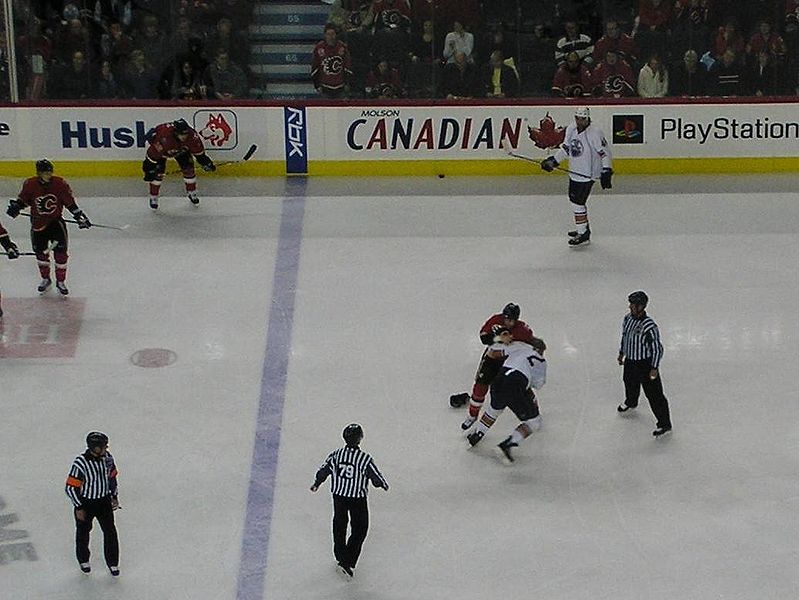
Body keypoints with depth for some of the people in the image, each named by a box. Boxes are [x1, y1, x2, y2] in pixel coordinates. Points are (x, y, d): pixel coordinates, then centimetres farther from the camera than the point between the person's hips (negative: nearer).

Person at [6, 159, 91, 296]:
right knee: (40, 252, 9)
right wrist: (16, 205, -15)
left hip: (56, 221, -1)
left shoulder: (60, 184, -12)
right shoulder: (30, 184, -11)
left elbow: (70, 202, -4)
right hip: (38, 223, 1)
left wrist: (79, 216, -6)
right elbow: (23, 199, 4)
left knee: (60, 251, -7)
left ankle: (60, 281, 8)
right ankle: (45, 279, 30)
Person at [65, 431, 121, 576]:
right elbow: (71, 487, -20)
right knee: (83, 532, 16)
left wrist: (114, 496, 11)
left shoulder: (107, 457, -10)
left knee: (110, 531, 6)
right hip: (85, 503, -4)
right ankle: (83, 561, 39)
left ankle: (112, 563, 22)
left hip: (104, 500, 4)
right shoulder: (80, 463, -27)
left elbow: (112, 476, 9)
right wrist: (78, 508, -17)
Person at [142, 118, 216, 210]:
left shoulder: (192, 136, -34)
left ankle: (191, 193, 19)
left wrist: (206, 162, -14)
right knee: (158, 172, -13)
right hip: (160, 149, -4)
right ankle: (153, 197, 5)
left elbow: (198, 151, -15)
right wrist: (148, 170, -31)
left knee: (188, 168, -3)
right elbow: (152, 155, -36)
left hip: (181, 149, 4)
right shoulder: (163, 138, -46)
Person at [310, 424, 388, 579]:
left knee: (339, 524, 24)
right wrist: (384, 485, 11)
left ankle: (340, 556, 39)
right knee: (359, 530, 8)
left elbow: (323, 470, 3)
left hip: (338, 495, 4)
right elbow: (377, 478, -13)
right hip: (357, 499, -4)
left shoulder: (336, 455, -10)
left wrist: (316, 484, 23)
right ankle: (347, 563, 0)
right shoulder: (365, 459, -22)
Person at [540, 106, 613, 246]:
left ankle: (583, 234, 0)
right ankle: (583, 228, 34)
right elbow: (566, 147, 17)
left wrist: (606, 172, -25)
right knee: (574, 198, 18)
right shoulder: (571, 129, 4)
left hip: (587, 173, -9)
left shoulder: (595, 133, -19)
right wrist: (553, 160, 12)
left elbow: (604, 152, -18)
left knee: (577, 201, -8)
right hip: (574, 171, 9)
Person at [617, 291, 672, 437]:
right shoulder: (628, 319, -5)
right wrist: (621, 353, 22)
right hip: (630, 361, 8)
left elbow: (657, 348, -21)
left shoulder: (649, 326, -29)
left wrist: (654, 368, -19)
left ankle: (665, 424, 7)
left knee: (654, 394, -3)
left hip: (646, 363, -8)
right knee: (630, 384, 32)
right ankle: (630, 402, 64)